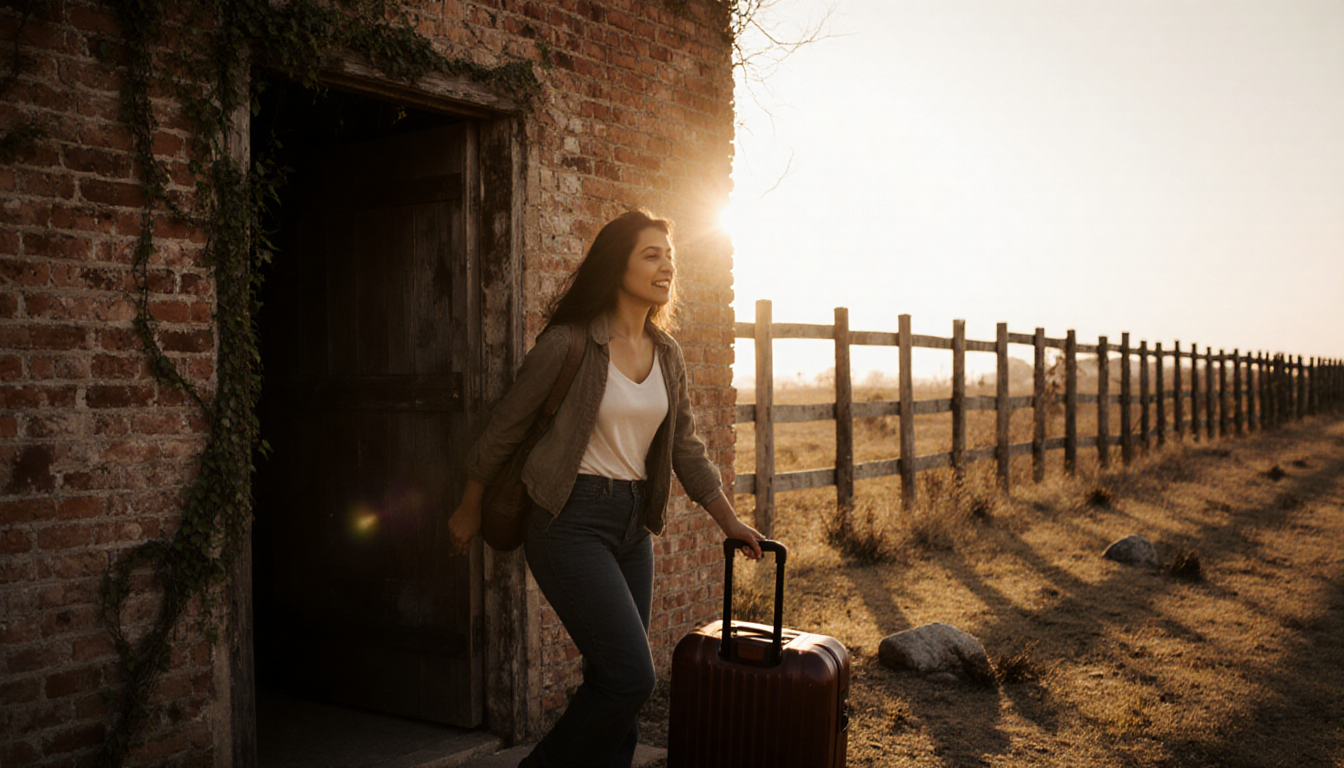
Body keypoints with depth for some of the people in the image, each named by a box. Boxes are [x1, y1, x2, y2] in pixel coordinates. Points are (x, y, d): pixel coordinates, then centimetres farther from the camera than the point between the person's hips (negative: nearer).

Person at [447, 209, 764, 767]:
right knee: (631, 676, -11)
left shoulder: (667, 355, 8)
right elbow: (505, 428, -2)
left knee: (612, 681, 11)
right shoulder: (568, 343, -11)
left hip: (633, 525, 7)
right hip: (571, 520, -7)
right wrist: (469, 511, 6)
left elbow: (685, 447, 16)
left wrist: (729, 520, 13)